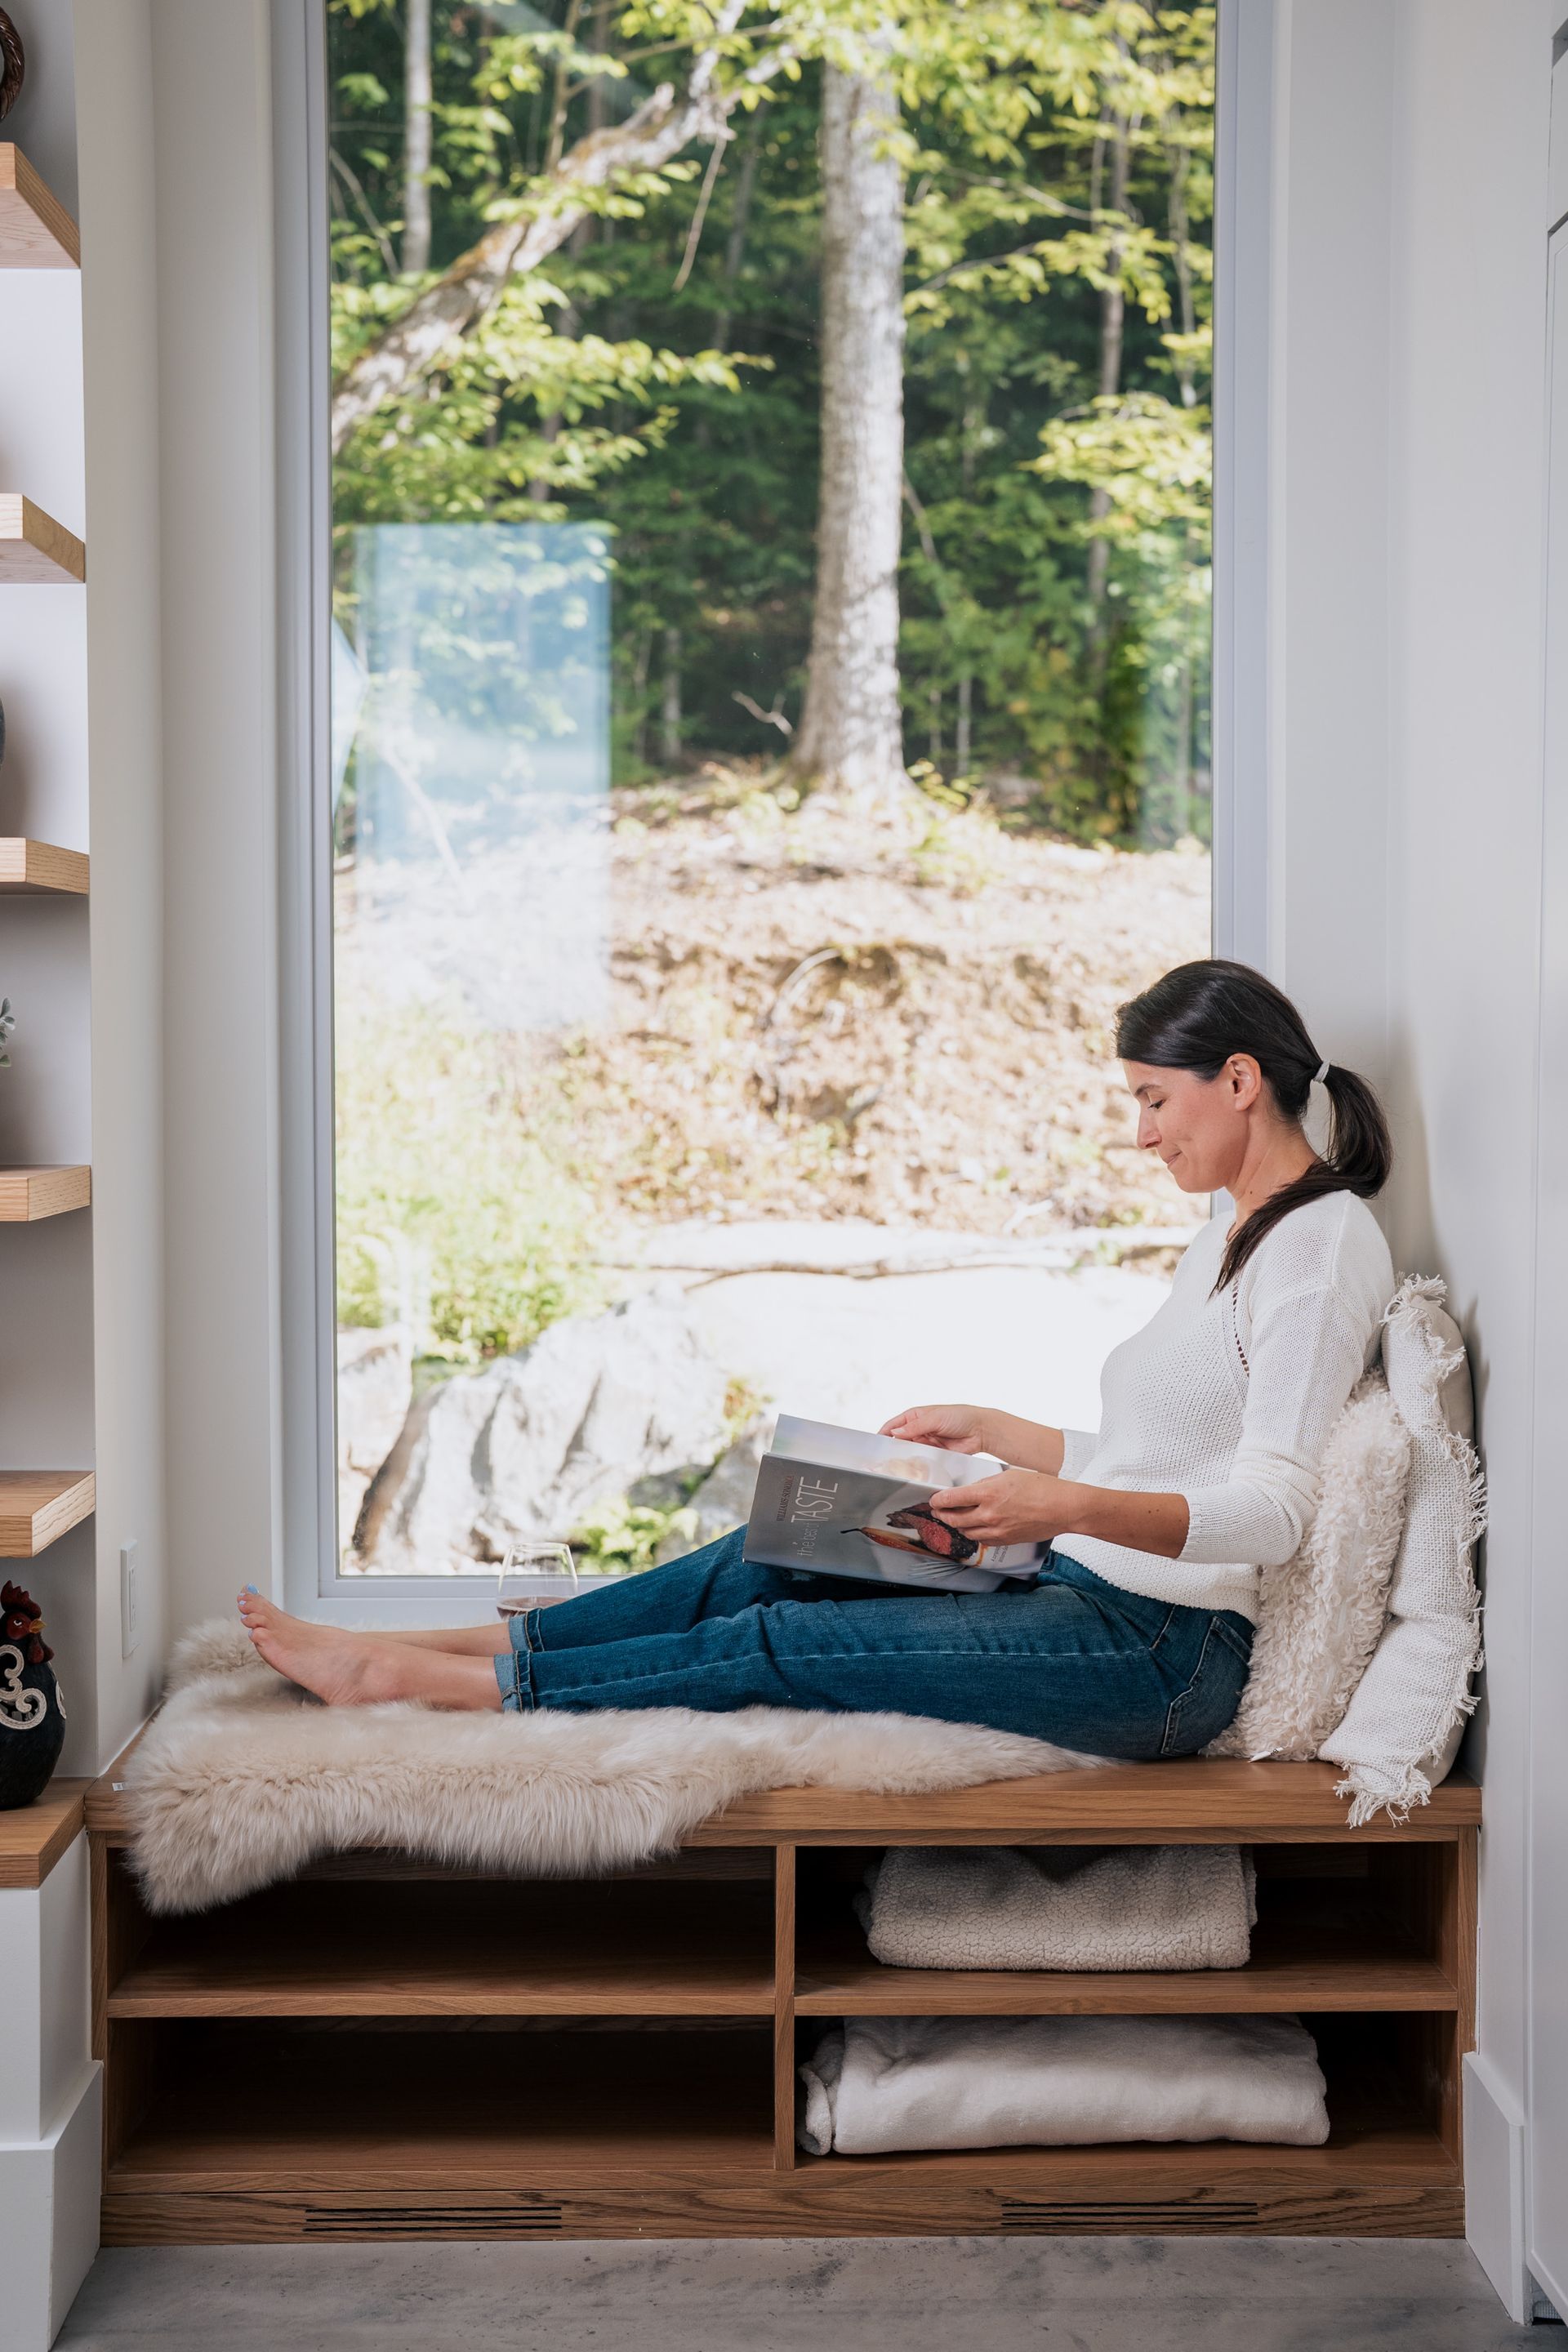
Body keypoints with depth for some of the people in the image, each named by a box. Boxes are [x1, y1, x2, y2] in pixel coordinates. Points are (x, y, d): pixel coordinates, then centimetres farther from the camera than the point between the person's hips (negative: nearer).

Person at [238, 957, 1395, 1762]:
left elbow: (1272, 1512, -23)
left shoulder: (1324, 1240, -13)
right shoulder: (1228, 1236, 18)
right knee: (759, 1563, 1)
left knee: (777, 1645, -12)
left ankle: (405, 1679, -7)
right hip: (1083, 1597, 9)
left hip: (1158, 1652, -9)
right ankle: (418, 1652, 4)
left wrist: (1068, 1506, -35)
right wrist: (995, 1433, 21)